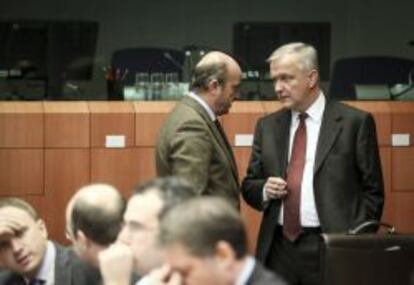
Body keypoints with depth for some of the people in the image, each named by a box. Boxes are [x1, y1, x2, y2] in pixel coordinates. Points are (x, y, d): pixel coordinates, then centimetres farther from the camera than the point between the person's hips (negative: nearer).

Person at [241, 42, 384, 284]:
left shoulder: (355, 122, 0)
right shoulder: (268, 126, 12)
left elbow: (372, 191, 1)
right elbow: (249, 186, 17)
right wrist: (265, 189, -5)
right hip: (278, 249, 4)